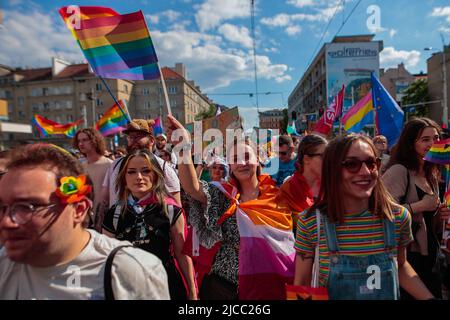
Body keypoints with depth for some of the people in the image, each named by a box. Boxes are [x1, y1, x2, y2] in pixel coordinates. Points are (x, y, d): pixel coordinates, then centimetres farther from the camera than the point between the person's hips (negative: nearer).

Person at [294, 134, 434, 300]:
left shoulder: (399, 217, -14)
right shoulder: (310, 222, -22)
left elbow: (401, 266, 5)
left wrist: (429, 297, -6)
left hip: (389, 295, 3)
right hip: (331, 294, -2)